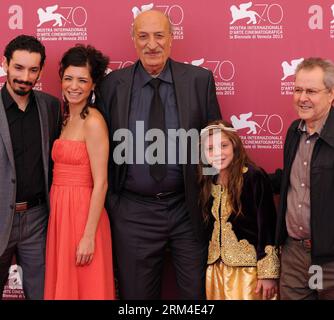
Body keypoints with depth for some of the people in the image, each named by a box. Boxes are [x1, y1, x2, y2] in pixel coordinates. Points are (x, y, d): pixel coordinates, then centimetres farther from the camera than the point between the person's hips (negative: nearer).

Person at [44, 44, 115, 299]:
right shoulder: (66, 118, 11)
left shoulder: (93, 122, -13)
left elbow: (100, 183, -17)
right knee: (63, 285, 16)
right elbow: (63, 170, 11)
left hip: (82, 212, -8)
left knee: (84, 287, 4)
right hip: (60, 211, 8)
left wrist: (89, 236, -19)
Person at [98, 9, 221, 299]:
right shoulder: (113, 84, 0)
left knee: (197, 292, 11)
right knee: (136, 293, 14)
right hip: (133, 212, 1)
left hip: (188, 209, 0)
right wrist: (109, 203, 4)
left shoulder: (200, 80, -2)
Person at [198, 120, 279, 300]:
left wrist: (268, 273, -15)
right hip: (217, 269, 6)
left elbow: (267, 226, -13)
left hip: (248, 269, -6)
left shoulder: (254, 177, -12)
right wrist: (209, 265, 14)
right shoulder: (209, 183, 7)